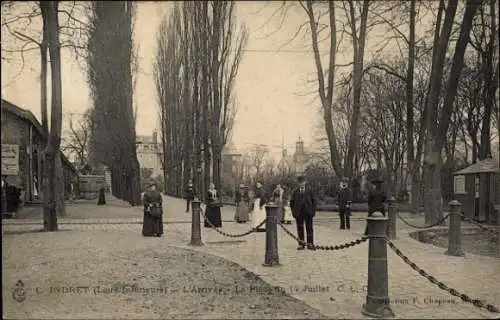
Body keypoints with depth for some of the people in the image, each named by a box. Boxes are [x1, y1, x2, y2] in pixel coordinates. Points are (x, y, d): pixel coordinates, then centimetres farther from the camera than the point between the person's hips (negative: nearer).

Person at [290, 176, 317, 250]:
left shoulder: (309, 191, 4)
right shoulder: (295, 191, 5)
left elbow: (314, 200, 5)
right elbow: (292, 202, 8)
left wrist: (313, 211, -3)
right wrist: (294, 211, -1)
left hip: (308, 213, 0)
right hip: (299, 213, 1)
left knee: (309, 228, 2)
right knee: (300, 228, 4)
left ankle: (310, 244, 8)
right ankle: (301, 244, 10)